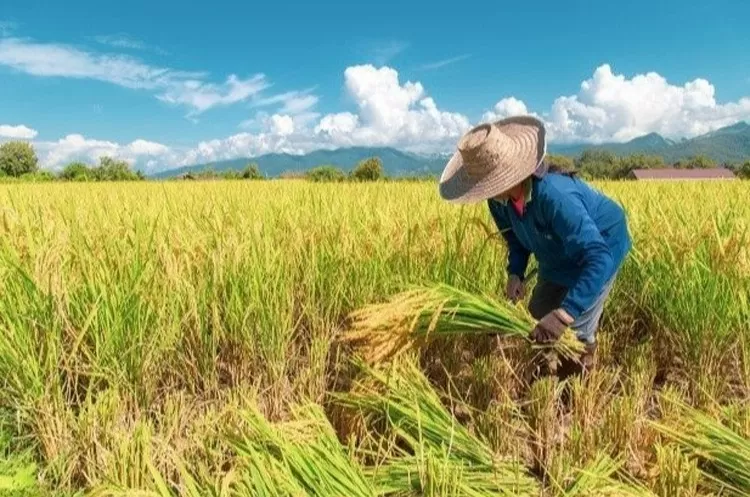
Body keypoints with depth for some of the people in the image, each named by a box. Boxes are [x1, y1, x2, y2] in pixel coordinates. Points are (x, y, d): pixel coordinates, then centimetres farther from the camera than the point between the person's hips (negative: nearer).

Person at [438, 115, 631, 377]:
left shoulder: (554, 195, -44)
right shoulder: (500, 199, -20)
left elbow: (598, 258, -48)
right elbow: (516, 236, 1)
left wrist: (564, 313, -56)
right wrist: (515, 272, -18)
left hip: (601, 246, -7)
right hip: (560, 255, 7)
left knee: (577, 325, -7)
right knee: (539, 311, 13)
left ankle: (584, 367, 25)